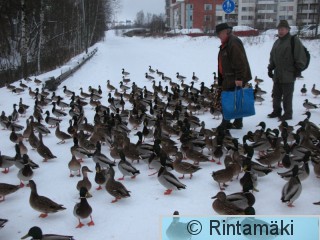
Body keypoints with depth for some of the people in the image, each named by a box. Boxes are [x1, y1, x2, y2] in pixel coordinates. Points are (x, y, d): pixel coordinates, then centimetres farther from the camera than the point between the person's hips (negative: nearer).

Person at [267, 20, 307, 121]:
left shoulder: (294, 40, -7)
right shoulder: (277, 42, 16)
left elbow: (301, 57, -10)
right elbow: (272, 57, 22)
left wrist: (298, 70, -11)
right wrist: (270, 68, 15)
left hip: (288, 75, -7)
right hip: (277, 75, 7)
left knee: (287, 96, -1)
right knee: (276, 94, 13)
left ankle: (288, 114, 9)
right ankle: (276, 111, 26)